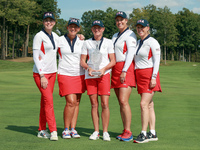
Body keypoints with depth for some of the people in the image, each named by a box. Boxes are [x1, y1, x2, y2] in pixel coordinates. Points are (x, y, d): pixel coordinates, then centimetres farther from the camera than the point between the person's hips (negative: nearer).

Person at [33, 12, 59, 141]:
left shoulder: (56, 36, 11)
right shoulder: (39, 36, -8)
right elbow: (36, 57, -12)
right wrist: (42, 76, -17)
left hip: (52, 72, 6)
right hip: (40, 73, -6)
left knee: (45, 101, 8)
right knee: (49, 100, -13)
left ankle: (42, 130, 15)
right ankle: (53, 131, -11)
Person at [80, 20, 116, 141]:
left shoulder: (108, 42, 6)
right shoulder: (87, 43, 12)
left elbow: (113, 61, 3)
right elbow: (82, 61, 11)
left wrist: (103, 69, -14)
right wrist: (88, 68, -10)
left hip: (104, 74, -2)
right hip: (90, 75, 2)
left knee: (105, 104, -8)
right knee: (94, 104, 1)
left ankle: (105, 132, -1)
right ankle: (96, 131, 8)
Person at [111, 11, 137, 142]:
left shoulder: (130, 35, -4)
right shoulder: (115, 36, 21)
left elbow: (130, 53, -13)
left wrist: (124, 71, -20)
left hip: (126, 69, -8)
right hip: (116, 69, 8)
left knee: (123, 101, -16)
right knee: (121, 102, 5)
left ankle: (128, 132, -13)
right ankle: (125, 132, 9)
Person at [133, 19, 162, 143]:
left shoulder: (152, 42, -7)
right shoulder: (138, 42, 17)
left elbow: (157, 61, -11)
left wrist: (153, 77, -18)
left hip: (149, 75, -8)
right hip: (139, 75, 8)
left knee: (144, 104, -14)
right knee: (149, 105, 7)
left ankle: (144, 134, -13)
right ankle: (153, 133, 8)